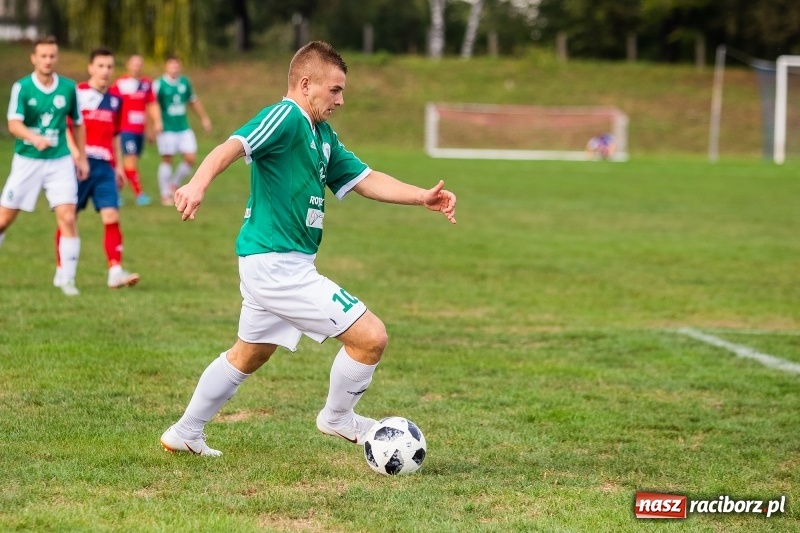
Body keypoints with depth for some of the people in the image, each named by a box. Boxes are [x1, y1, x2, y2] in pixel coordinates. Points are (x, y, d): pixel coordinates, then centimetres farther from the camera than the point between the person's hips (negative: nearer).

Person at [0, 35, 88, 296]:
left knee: (67, 217, -12)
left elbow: (77, 123, 14)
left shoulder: (68, 88, 0)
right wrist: (34, 138, -39)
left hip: (60, 161, 1)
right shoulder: (22, 87, -8)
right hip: (27, 160, -1)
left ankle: (66, 278, -4)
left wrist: (82, 157, 14)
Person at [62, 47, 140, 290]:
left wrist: (119, 165, 19)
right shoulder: (76, 93, -2)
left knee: (111, 216, -10)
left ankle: (115, 270, -15)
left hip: (105, 167, 4)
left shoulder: (115, 99, 13)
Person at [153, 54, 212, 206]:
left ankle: (175, 184, 21)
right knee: (167, 159, -1)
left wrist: (204, 118, 23)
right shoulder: (159, 84, -10)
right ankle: (165, 194, 10)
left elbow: (194, 101, 21)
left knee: (190, 158, -2)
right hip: (166, 129, -5)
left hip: (183, 128, 5)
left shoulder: (185, 82, 8)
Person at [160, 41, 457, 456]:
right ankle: (338, 419, 12)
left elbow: (366, 180, 16)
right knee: (371, 336, -10)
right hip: (278, 265, -11)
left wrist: (423, 197, 4)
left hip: (270, 265, 11)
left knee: (248, 355, 26)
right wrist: (199, 183, -49)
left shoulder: (322, 135, 14)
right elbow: (232, 147, -30)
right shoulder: (286, 117, -16)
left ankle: (185, 434, 37)